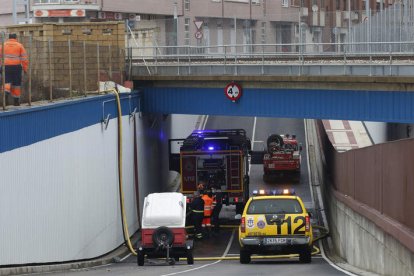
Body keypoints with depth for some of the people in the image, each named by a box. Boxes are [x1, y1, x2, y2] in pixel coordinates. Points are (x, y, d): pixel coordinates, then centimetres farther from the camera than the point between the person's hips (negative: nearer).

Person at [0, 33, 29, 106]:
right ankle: (16, 100, 12)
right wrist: (25, 68, 3)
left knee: (7, 82, 7)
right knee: (16, 84, 8)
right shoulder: (19, 45, 5)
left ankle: (6, 94, -22)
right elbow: (24, 58, -1)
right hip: (16, 66, -1)